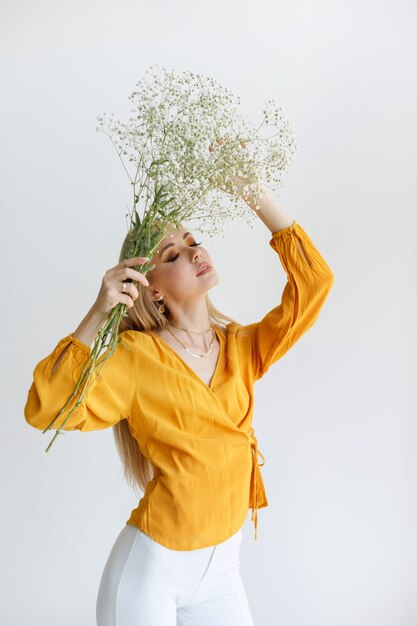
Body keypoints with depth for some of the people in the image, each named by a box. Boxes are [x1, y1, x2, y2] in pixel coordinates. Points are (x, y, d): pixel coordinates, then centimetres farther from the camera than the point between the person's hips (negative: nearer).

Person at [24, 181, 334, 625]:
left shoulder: (241, 347, 1)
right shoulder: (136, 355, -12)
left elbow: (314, 282, -5)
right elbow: (45, 411, -22)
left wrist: (259, 197, -9)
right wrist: (96, 315, -28)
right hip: (151, 567, -4)